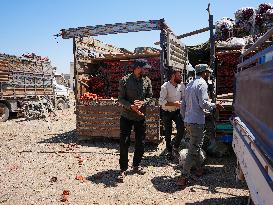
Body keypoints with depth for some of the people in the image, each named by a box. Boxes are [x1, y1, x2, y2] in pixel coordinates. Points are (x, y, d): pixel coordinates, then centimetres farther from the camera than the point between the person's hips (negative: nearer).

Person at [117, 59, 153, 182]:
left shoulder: (147, 81, 1)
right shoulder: (125, 80, -10)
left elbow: (150, 96, 3)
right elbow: (120, 98, -10)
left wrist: (142, 103, -17)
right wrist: (131, 106, -25)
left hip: (141, 116, 4)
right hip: (126, 116, -4)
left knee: (140, 143, 11)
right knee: (124, 143, -2)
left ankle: (136, 165, 30)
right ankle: (123, 169, 11)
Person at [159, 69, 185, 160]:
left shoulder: (182, 86, -2)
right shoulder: (165, 86, -16)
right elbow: (161, 101, -21)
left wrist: (180, 103, -15)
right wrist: (174, 103, -25)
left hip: (177, 111, 3)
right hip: (166, 112, -3)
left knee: (181, 129, -16)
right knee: (168, 133, 8)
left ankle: (175, 147, 8)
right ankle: (169, 151, 27)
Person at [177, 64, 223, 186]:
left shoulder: (190, 85, 17)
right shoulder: (202, 84, -9)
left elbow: (183, 105, 18)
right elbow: (203, 103, -19)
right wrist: (215, 106, -2)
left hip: (188, 121, 9)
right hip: (197, 122, -9)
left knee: (195, 147, 23)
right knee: (193, 150, -5)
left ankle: (198, 169, 36)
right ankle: (184, 177, -5)